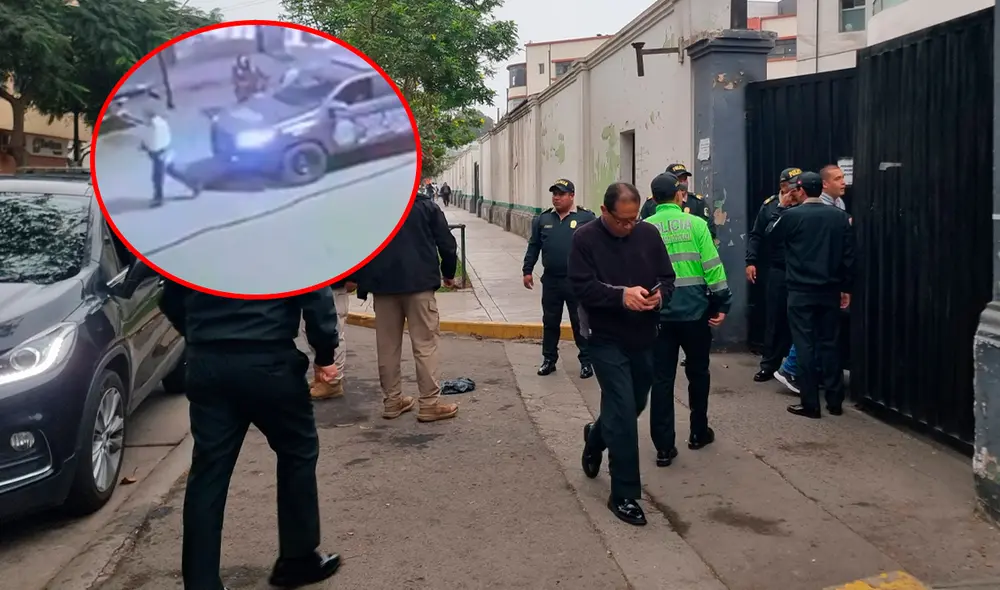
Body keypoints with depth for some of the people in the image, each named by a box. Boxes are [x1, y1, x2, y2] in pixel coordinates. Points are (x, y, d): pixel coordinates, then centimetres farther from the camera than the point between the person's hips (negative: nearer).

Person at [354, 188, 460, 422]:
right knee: (425, 343, -1)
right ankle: (429, 403, -1)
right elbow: (447, 243, 0)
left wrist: (362, 284, 13)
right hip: (419, 282, -3)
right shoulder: (426, 206, 2)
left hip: (383, 284, 3)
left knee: (387, 345, 10)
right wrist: (448, 273, 15)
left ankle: (392, 401, 15)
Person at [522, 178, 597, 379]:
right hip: (551, 281, 4)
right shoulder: (542, 219, 6)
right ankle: (549, 360, 24)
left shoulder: (587, 218, -5)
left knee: (580, 323, 4)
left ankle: (586, 361, 14)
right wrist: (527, 271, 8)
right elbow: (533, 246, 11)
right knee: (550, 322, 12)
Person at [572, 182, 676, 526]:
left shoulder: (649, 234, 1)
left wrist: (660, 294, -18)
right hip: (606, 339, -5)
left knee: (633, 406, 20)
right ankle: (624, 494, 2)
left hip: (643, 338, 5)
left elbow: (667, 277, 6)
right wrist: (621, 295, -32)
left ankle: (596, 437, 51)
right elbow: (580, 287, -18)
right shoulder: (586, 239, -11)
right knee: (624, 412, -9)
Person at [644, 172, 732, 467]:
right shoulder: (695, 223, -4)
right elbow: (712, 265, -8)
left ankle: (664, 446, 3)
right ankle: (699, 433, 30)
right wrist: (722, 303, -1)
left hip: (659, 312, 1)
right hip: (695, 310, -1)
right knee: (698, 373, 17)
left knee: (662, 379, 4)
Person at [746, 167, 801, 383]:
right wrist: (751, 261, -4)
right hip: (778, 270, 1)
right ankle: (769, 364, 14)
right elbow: (756, 235, 5)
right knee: (775, 318, 5)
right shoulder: (770, 205, 5)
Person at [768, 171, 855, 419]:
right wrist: (846, 288, 11)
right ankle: (835, 401, 17)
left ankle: (810, 403, 1)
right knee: (830, 343, 11)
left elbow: (772, 235, 11)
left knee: (805, 345, 0)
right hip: (830, 290, 4)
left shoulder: (791, 215, -8)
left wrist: (782, 209, 21)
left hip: (801, 291, -3)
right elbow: (849, 255, 3)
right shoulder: (840, 216, 2)